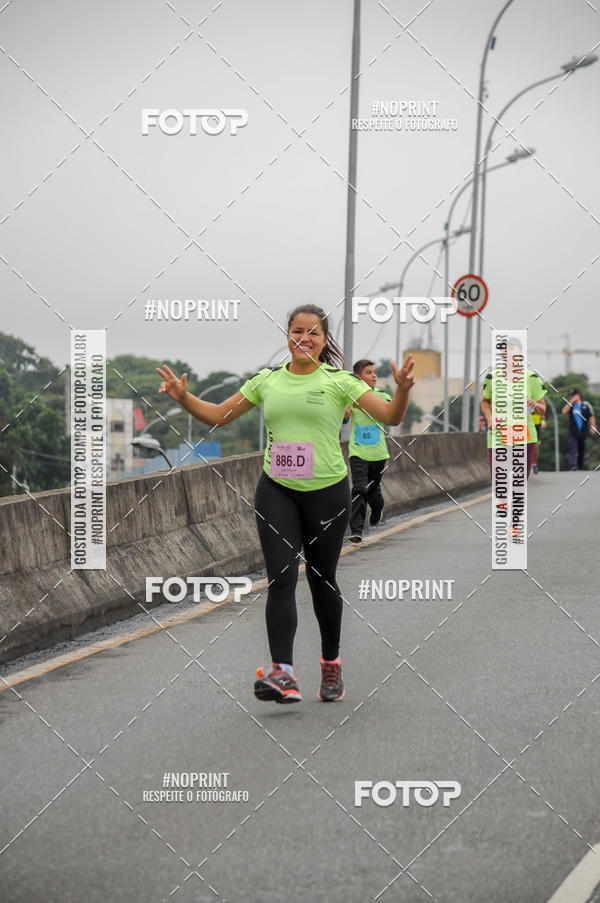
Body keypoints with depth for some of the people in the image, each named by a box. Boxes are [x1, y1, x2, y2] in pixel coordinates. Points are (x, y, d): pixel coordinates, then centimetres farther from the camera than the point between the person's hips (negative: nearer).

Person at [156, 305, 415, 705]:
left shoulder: (338, 380, -2)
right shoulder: (267, 380, 7)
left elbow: (390, 416, -9)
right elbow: (218, 415, 14)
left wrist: (402, 389, -28)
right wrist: (183, 397, -2)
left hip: (326, 491, -1)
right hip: (276, 491, 2)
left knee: (322, 579, 10)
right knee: (281, 577, -13)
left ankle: (331, 665, 30)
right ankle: (283, 674, -21)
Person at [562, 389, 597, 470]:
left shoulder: (586, 405, 4)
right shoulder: (570, 405, 7)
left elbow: (591, 417, 5)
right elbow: (564, 411, -12)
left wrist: (593, 427, -6)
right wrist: (571, 401, -12)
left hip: (583, 431, 1)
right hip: (573, 432, -1)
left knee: (581, 450, 10)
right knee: (573, 448, -17)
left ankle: (580, 466, 22)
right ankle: (573, 465, -27)